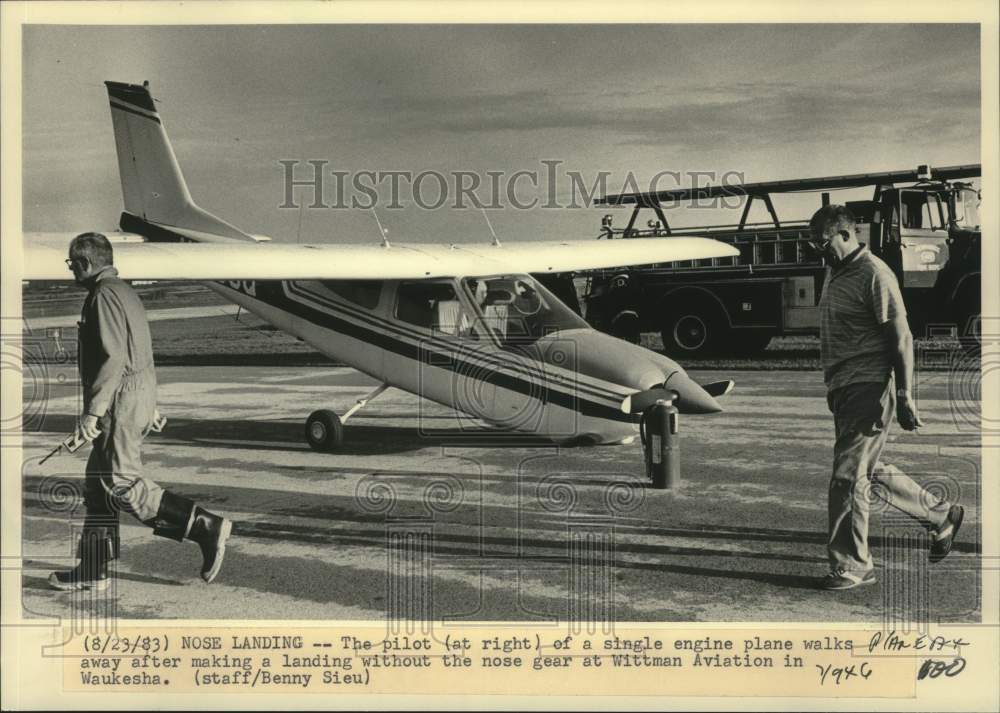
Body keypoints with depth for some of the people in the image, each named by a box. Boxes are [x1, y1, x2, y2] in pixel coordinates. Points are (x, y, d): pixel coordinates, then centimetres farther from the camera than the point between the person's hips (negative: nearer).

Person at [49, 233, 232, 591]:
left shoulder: (103, 295, -12)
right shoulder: (123, 291, 19)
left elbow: (113, 356, -22)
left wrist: (92, 410, -22)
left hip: (121, 397, -10)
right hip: (141, 391, 10)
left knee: (122, 485, -9)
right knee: (98, 484, 13)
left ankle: (205, 526, -14)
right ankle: (92, 569, 18)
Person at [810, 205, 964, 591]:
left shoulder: (874, 276, -13)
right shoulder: (835, 272, 15)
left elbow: (901, 339, -16)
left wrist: (904, 397, -19)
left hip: (868, 390, -10)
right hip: (844, 390, 10)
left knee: (848, 479, -7)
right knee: (870, 471, 18)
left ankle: (852, 566, 5)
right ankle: (941, 517, 34)